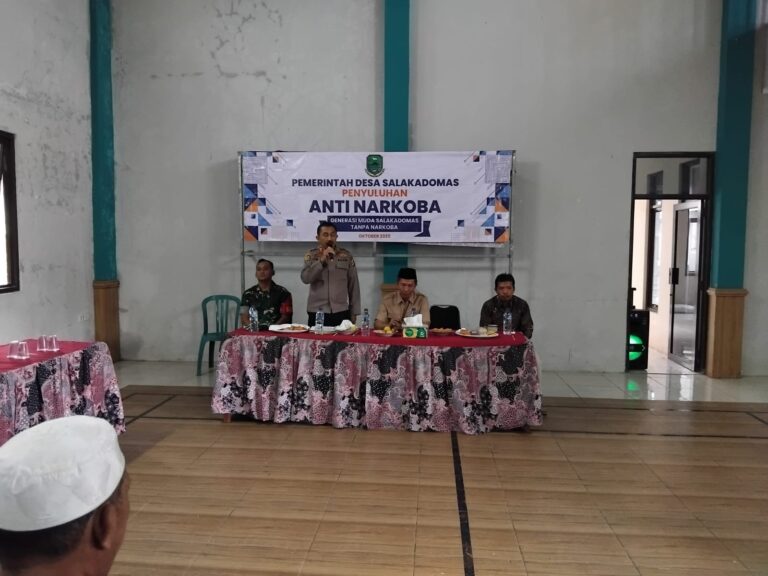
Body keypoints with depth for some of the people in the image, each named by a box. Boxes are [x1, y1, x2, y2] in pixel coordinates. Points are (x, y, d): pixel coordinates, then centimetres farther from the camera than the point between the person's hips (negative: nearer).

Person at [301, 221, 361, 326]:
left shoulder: (346, 256, 5)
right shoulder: (311, 256, 4)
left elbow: (353, 286, 7)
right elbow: (305, 278, -12)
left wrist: (354, 312, 5)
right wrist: (321, 260, -18)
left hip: (341, 313, 1)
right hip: (316, 313, -1)